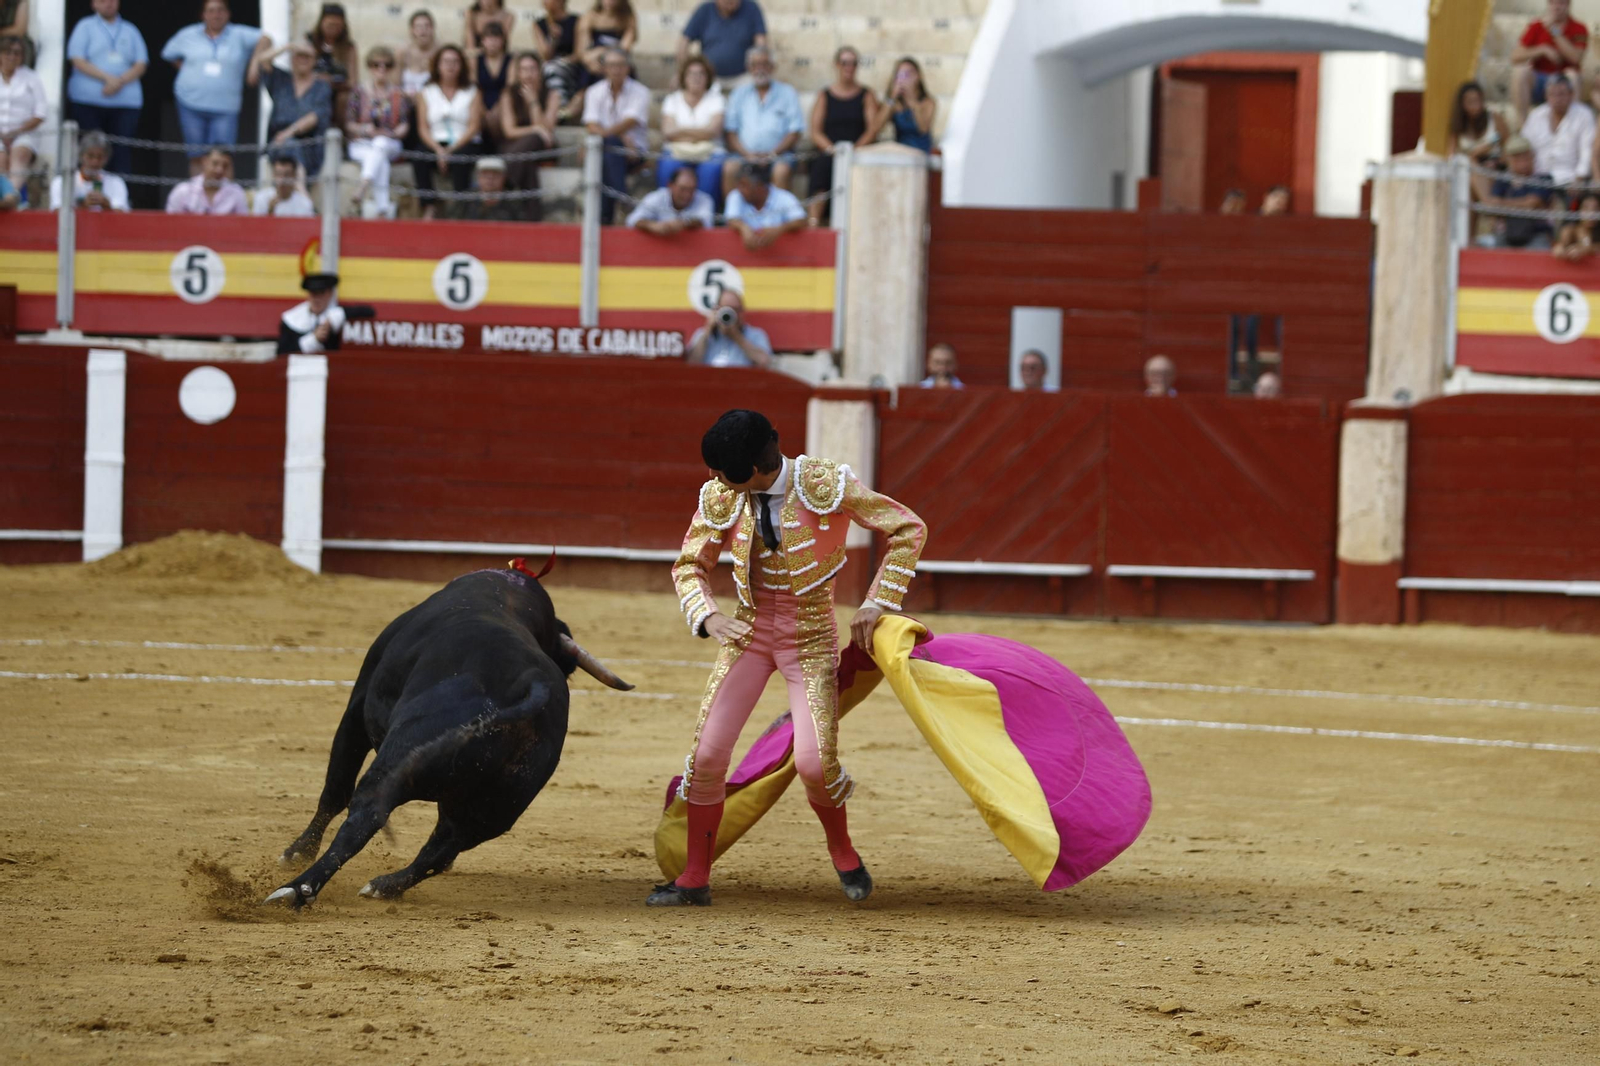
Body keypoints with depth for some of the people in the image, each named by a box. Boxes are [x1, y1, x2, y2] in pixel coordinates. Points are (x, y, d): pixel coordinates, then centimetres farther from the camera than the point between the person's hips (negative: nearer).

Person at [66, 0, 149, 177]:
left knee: (122, 150, -8)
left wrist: (120, 81, -11)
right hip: (88, 101, -2)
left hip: (126, 101, 2)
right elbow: (78, 61, -3)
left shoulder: (130, 31, 15)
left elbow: (141, 66, 8)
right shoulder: (85, 27, 8)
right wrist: (107, 78, -14)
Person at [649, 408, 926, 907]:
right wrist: (708, 616, -16)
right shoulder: (720, 499, -9)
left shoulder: (826, 485, -20)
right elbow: (690, 566, 4)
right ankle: (695, 878, 10)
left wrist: (875, 604, -12)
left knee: (814, 763, -14)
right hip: (748, 633, 3)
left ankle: (842, 851, 18)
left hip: (811, 637, -3)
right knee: (706, 753, -5)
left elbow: (908, 530, -10)